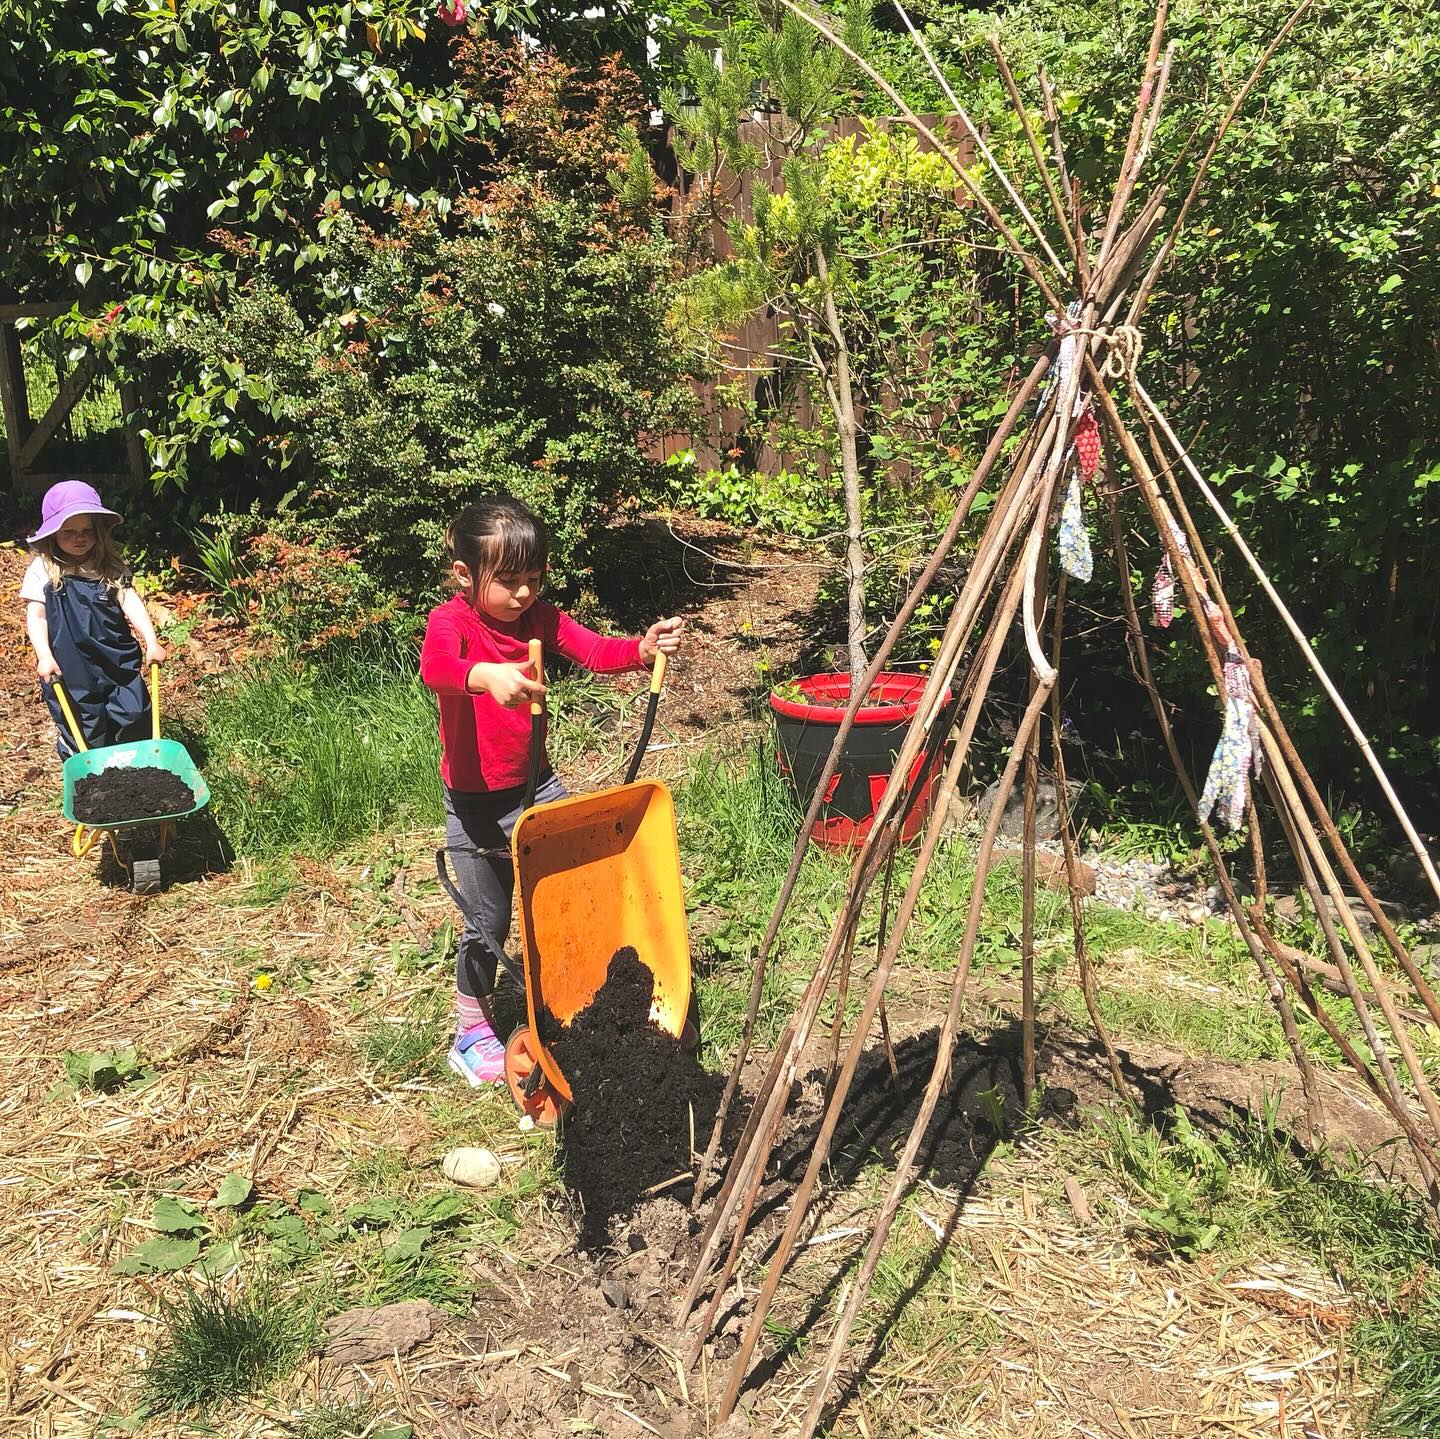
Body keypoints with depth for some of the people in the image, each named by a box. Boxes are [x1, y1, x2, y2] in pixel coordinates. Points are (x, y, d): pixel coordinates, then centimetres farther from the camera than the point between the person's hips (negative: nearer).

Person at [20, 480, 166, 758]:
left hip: (118, 659, 2)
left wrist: (151, 642, -18)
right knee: (82, 732, 3)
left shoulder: (110, 566, 1)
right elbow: (36, 617, -6)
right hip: (69, 667, -2)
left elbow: (130, 601, -7)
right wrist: (44, 657, -18)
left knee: (134, 718, 7)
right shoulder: (43, 571, -4)